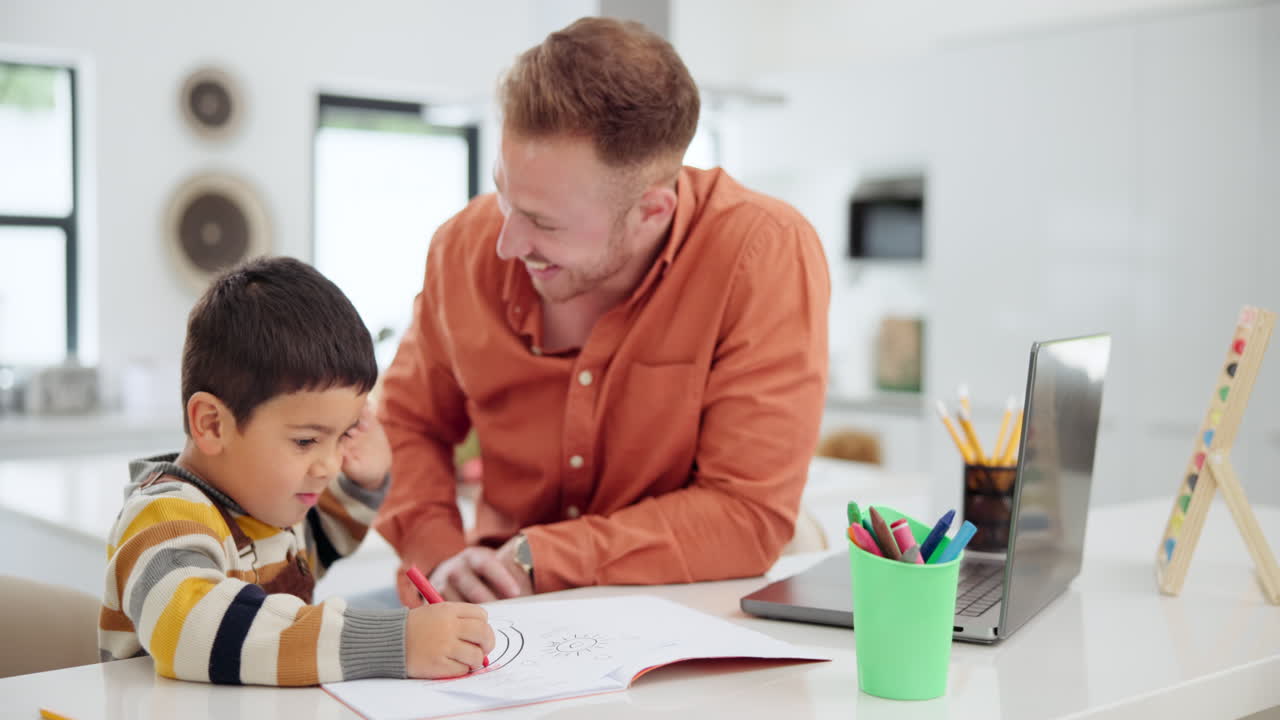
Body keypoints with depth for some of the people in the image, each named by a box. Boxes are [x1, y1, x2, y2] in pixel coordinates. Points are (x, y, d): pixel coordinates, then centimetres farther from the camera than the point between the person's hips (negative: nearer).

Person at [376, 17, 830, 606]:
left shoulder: (766, 256, -20)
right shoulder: (467, 245, -7)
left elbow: (751, 516, -20)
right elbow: (409, 424, 8)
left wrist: (536, 559, -22)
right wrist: (441, 558, -10)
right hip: (507, 618, 3)